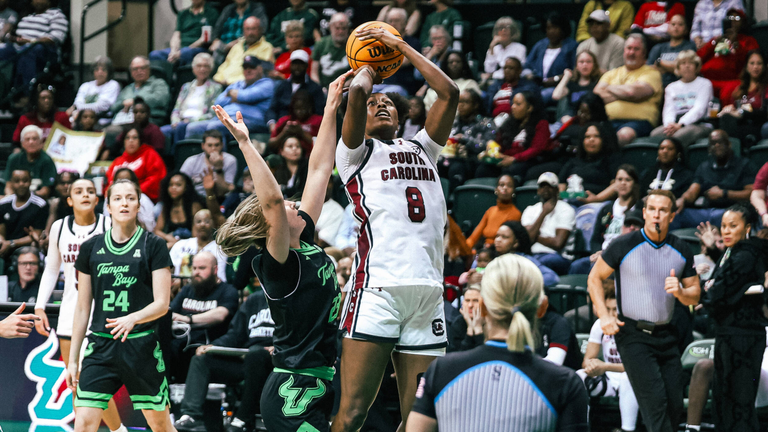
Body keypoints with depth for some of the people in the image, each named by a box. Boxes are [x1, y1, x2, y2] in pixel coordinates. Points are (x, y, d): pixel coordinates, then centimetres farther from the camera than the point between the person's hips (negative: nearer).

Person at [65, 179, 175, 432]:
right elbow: (83, 308, 12)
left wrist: (132, 318, -25)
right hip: (101, 345, 2)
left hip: (141, 345, -2)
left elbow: (162, 303, -5)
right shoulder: (91, 248, 8)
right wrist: (72, 359, 10)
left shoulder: (153, 246, 0)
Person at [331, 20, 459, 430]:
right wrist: (368, 65, 18)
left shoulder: (421, 148, 27)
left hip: (428, 293, 5)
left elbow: (449, 92, 18)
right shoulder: (357, 151, 13)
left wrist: (399, 46, 23)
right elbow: (357, 92, -4)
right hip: (378, 285, -5)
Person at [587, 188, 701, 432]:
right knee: (655, 402, -15)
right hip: (633, 335, -5)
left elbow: (695, 295, 15)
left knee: (675, 405, 1)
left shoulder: (681, 251, 7)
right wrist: (604, 316, -5)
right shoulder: (624, 245, -4)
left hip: (666, 334, 5)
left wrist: (680, 292, -9)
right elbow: (595, 277, 6)